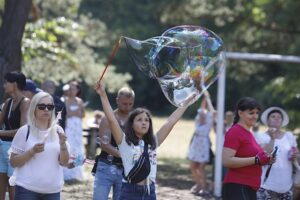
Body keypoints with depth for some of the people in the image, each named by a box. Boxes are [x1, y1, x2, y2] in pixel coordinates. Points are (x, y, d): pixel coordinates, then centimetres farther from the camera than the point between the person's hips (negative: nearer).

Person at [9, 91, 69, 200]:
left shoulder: (57, 130, 5)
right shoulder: (25, 131, -4)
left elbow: (64, 162, 5)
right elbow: (13, 162, -3)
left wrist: (63, 144, -12)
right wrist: (32, 151, -17)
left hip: (52, 190, 3)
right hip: (27, 189, -3)